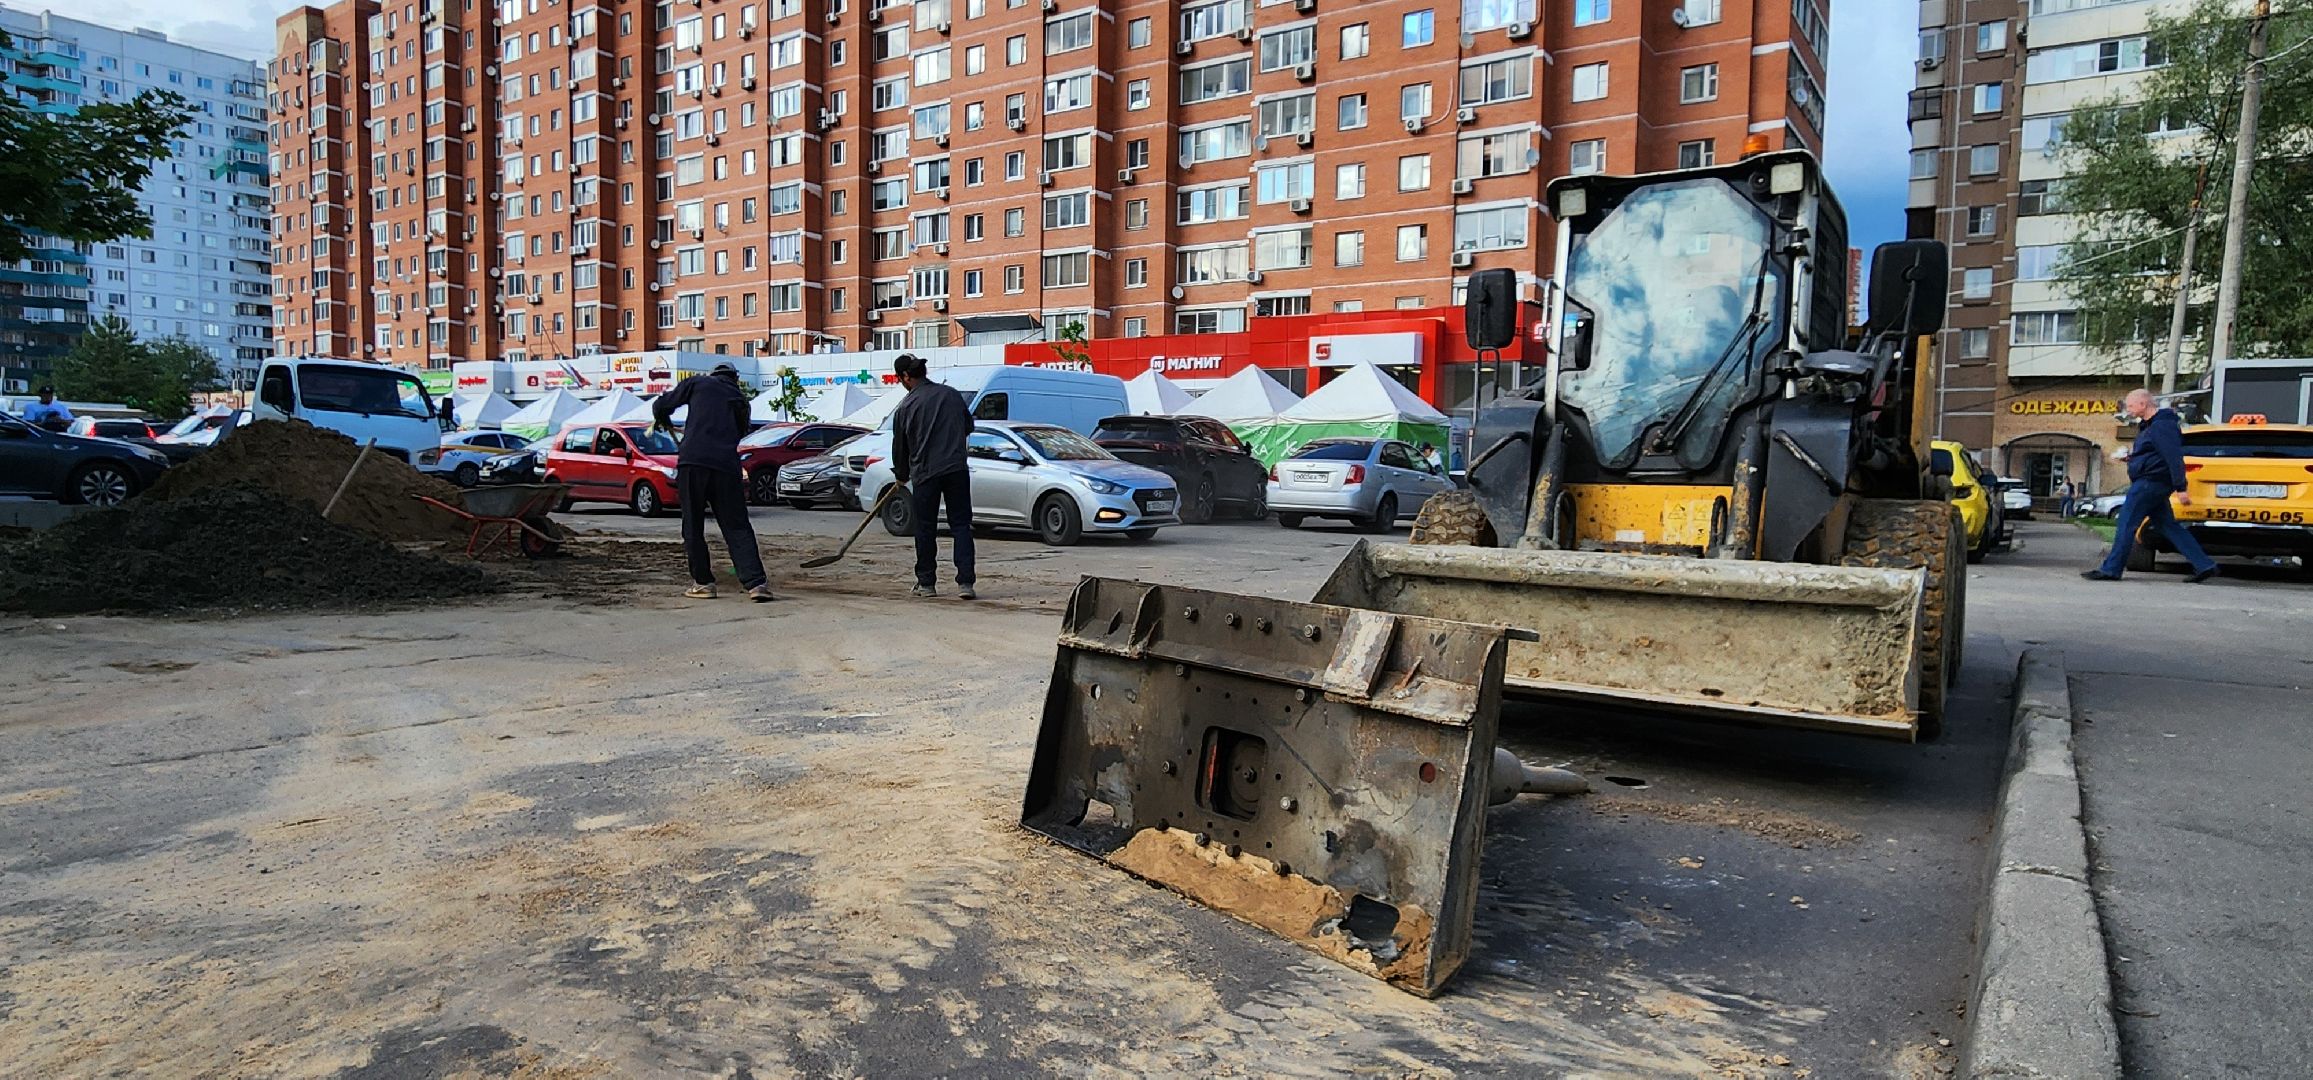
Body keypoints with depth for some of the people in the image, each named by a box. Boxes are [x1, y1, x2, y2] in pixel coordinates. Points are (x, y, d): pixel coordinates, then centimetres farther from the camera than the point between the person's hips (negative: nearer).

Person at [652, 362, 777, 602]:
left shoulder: (698, 383, 14)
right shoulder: (741, 401, 23)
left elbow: (661, 405, 14)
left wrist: (664, 422, 36)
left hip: (693, 461, -2)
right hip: (726, 465, 2)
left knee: (693, 526, 10)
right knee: (738, 527, 3)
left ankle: (702, 582, 13)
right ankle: (756, 582, -8)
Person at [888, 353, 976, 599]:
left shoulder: (905, 407, -3)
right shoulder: (952, 394, 4)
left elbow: (900, 445, 7)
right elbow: (968, 426, 18)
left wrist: (901, 475, 23)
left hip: (925, 473, -2)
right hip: (957, 468, 2)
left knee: (925, 528, 10)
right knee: (961, 525, 4)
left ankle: (926, 583, 18)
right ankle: (965, 582, -5)